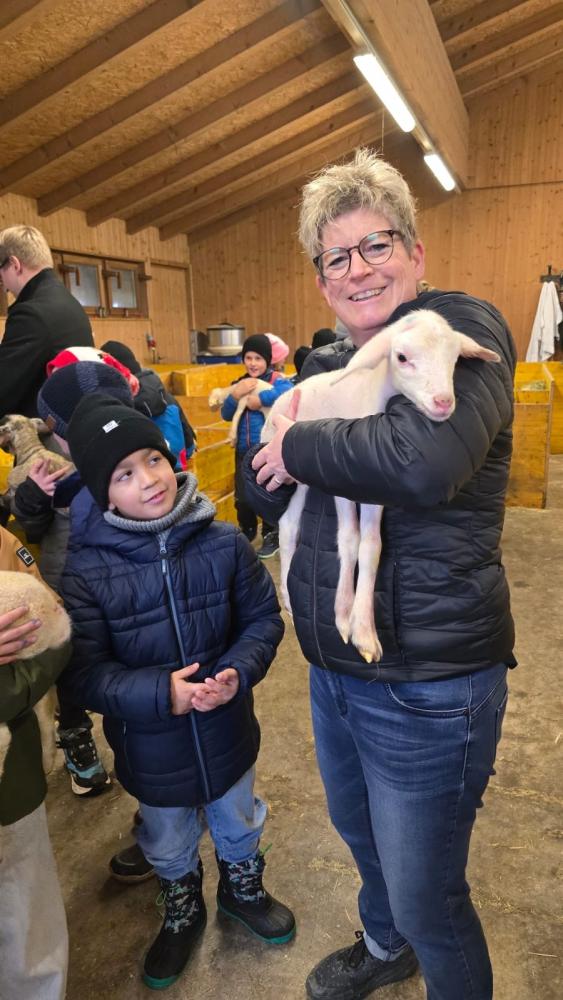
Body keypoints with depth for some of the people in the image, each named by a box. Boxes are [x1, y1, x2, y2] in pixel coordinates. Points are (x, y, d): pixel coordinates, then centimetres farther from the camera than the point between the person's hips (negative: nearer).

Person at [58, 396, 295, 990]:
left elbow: (263, 617, -7)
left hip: (227, 733, 1)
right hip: (151, 749, -1)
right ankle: (182, 910, 60)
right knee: (168, 848, 28)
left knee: (238, 826, 30)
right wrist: (161, 693, -30)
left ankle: (242, 890, 62)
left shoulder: (222, 541, -18)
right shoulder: (85, 570, -23)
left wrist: (239, 672, -24)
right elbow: (82, 674, -19)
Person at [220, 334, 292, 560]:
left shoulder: (276, 380, -9)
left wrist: (261, 398, -30)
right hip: (244, 451, 5)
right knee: (242, 498, 14)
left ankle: (271, 537, 26)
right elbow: (226, 415, 3)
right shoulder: (239, 383, 9)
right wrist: (235, 395, -15)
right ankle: (247, 531, 38)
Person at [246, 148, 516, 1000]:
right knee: (360, 832, 30)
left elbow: (423, 461, -36)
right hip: (334, 665, 8)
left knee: (427, 896, 13)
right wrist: (268, 460, -11)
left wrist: (299, 446, -20)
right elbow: (268, 496, 10)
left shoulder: (462, 331, -15)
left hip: (427, 682, -8)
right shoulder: (329, 367, 7)